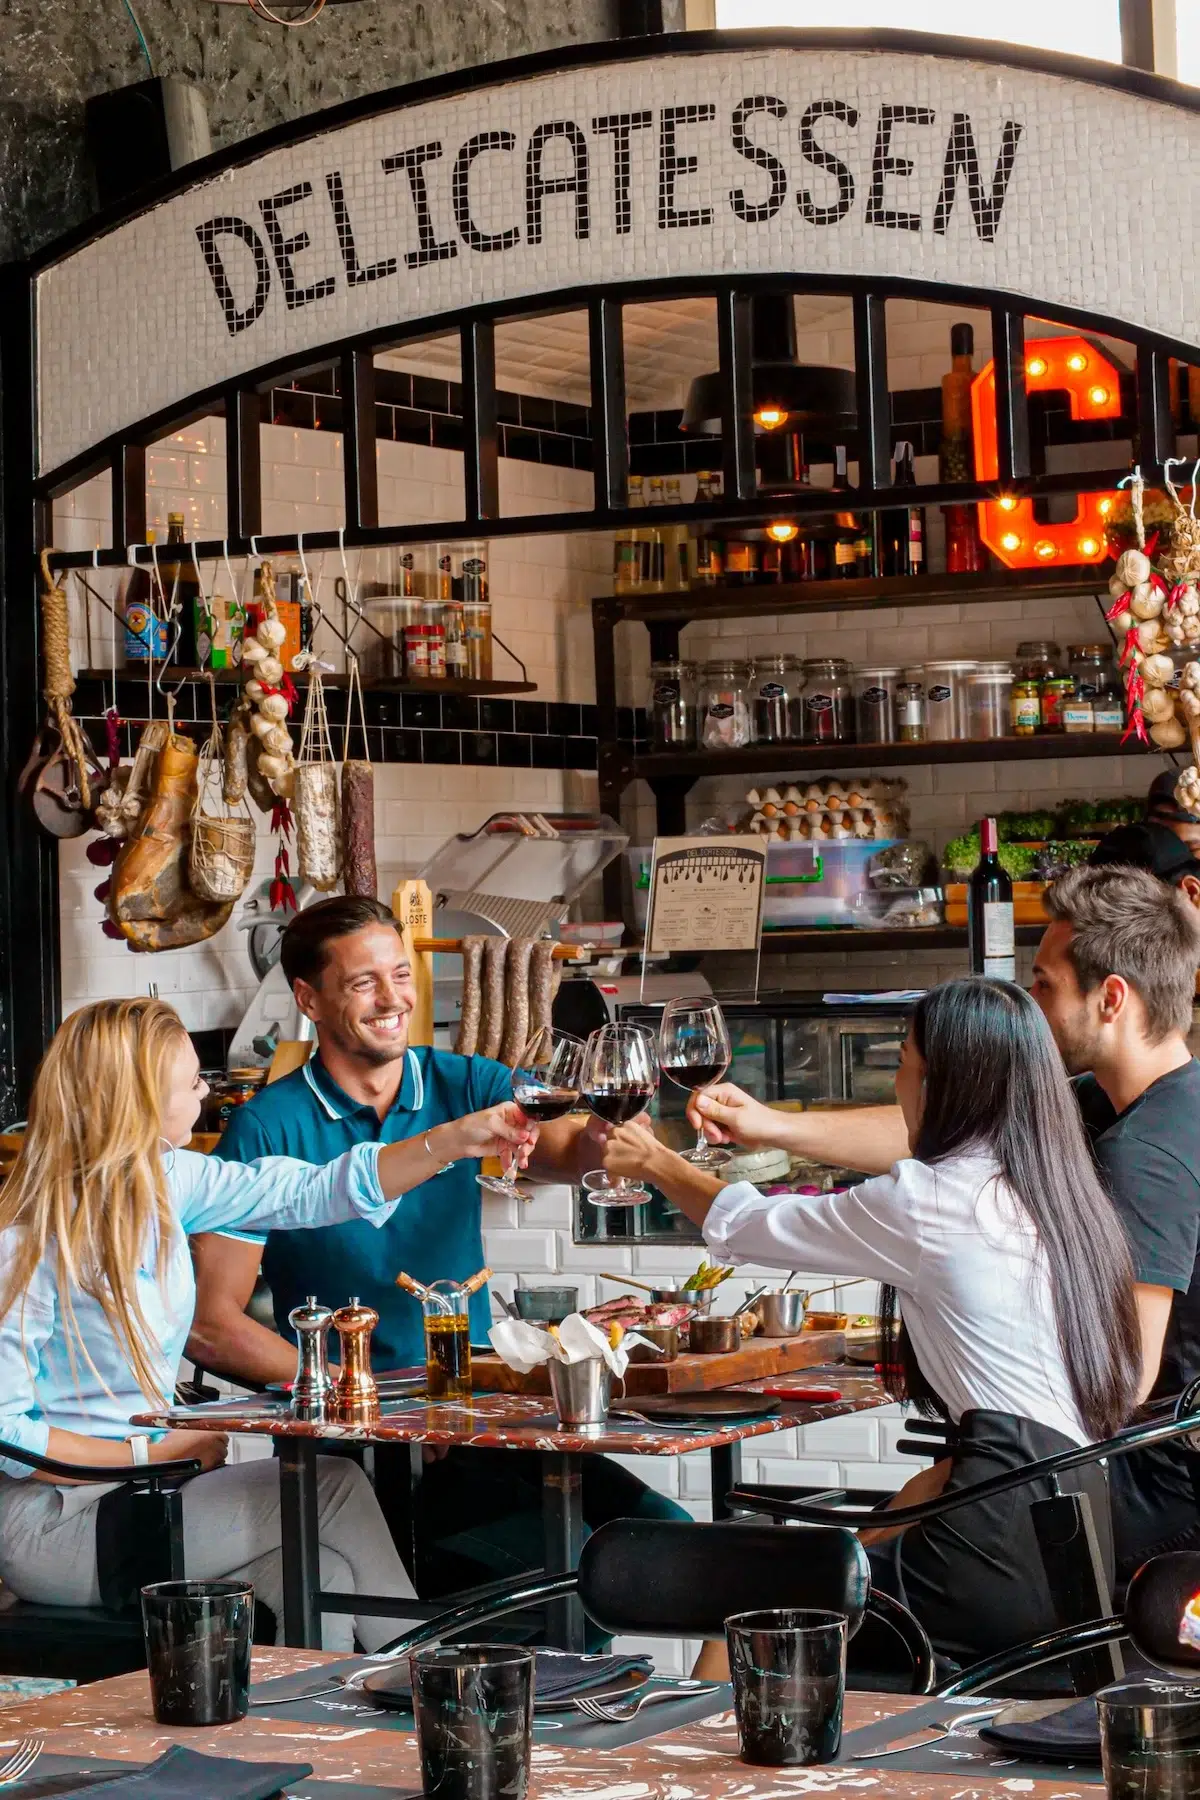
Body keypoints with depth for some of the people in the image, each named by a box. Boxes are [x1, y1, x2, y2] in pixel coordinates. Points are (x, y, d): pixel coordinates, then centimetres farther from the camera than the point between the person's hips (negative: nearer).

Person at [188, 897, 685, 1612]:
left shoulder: (464, 1085, 9)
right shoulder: (271, 1129, -4)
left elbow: (558, 1148, -10)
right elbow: (211, 1325, -7)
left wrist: (596, 1141, -35)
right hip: (350, 1440, -5)